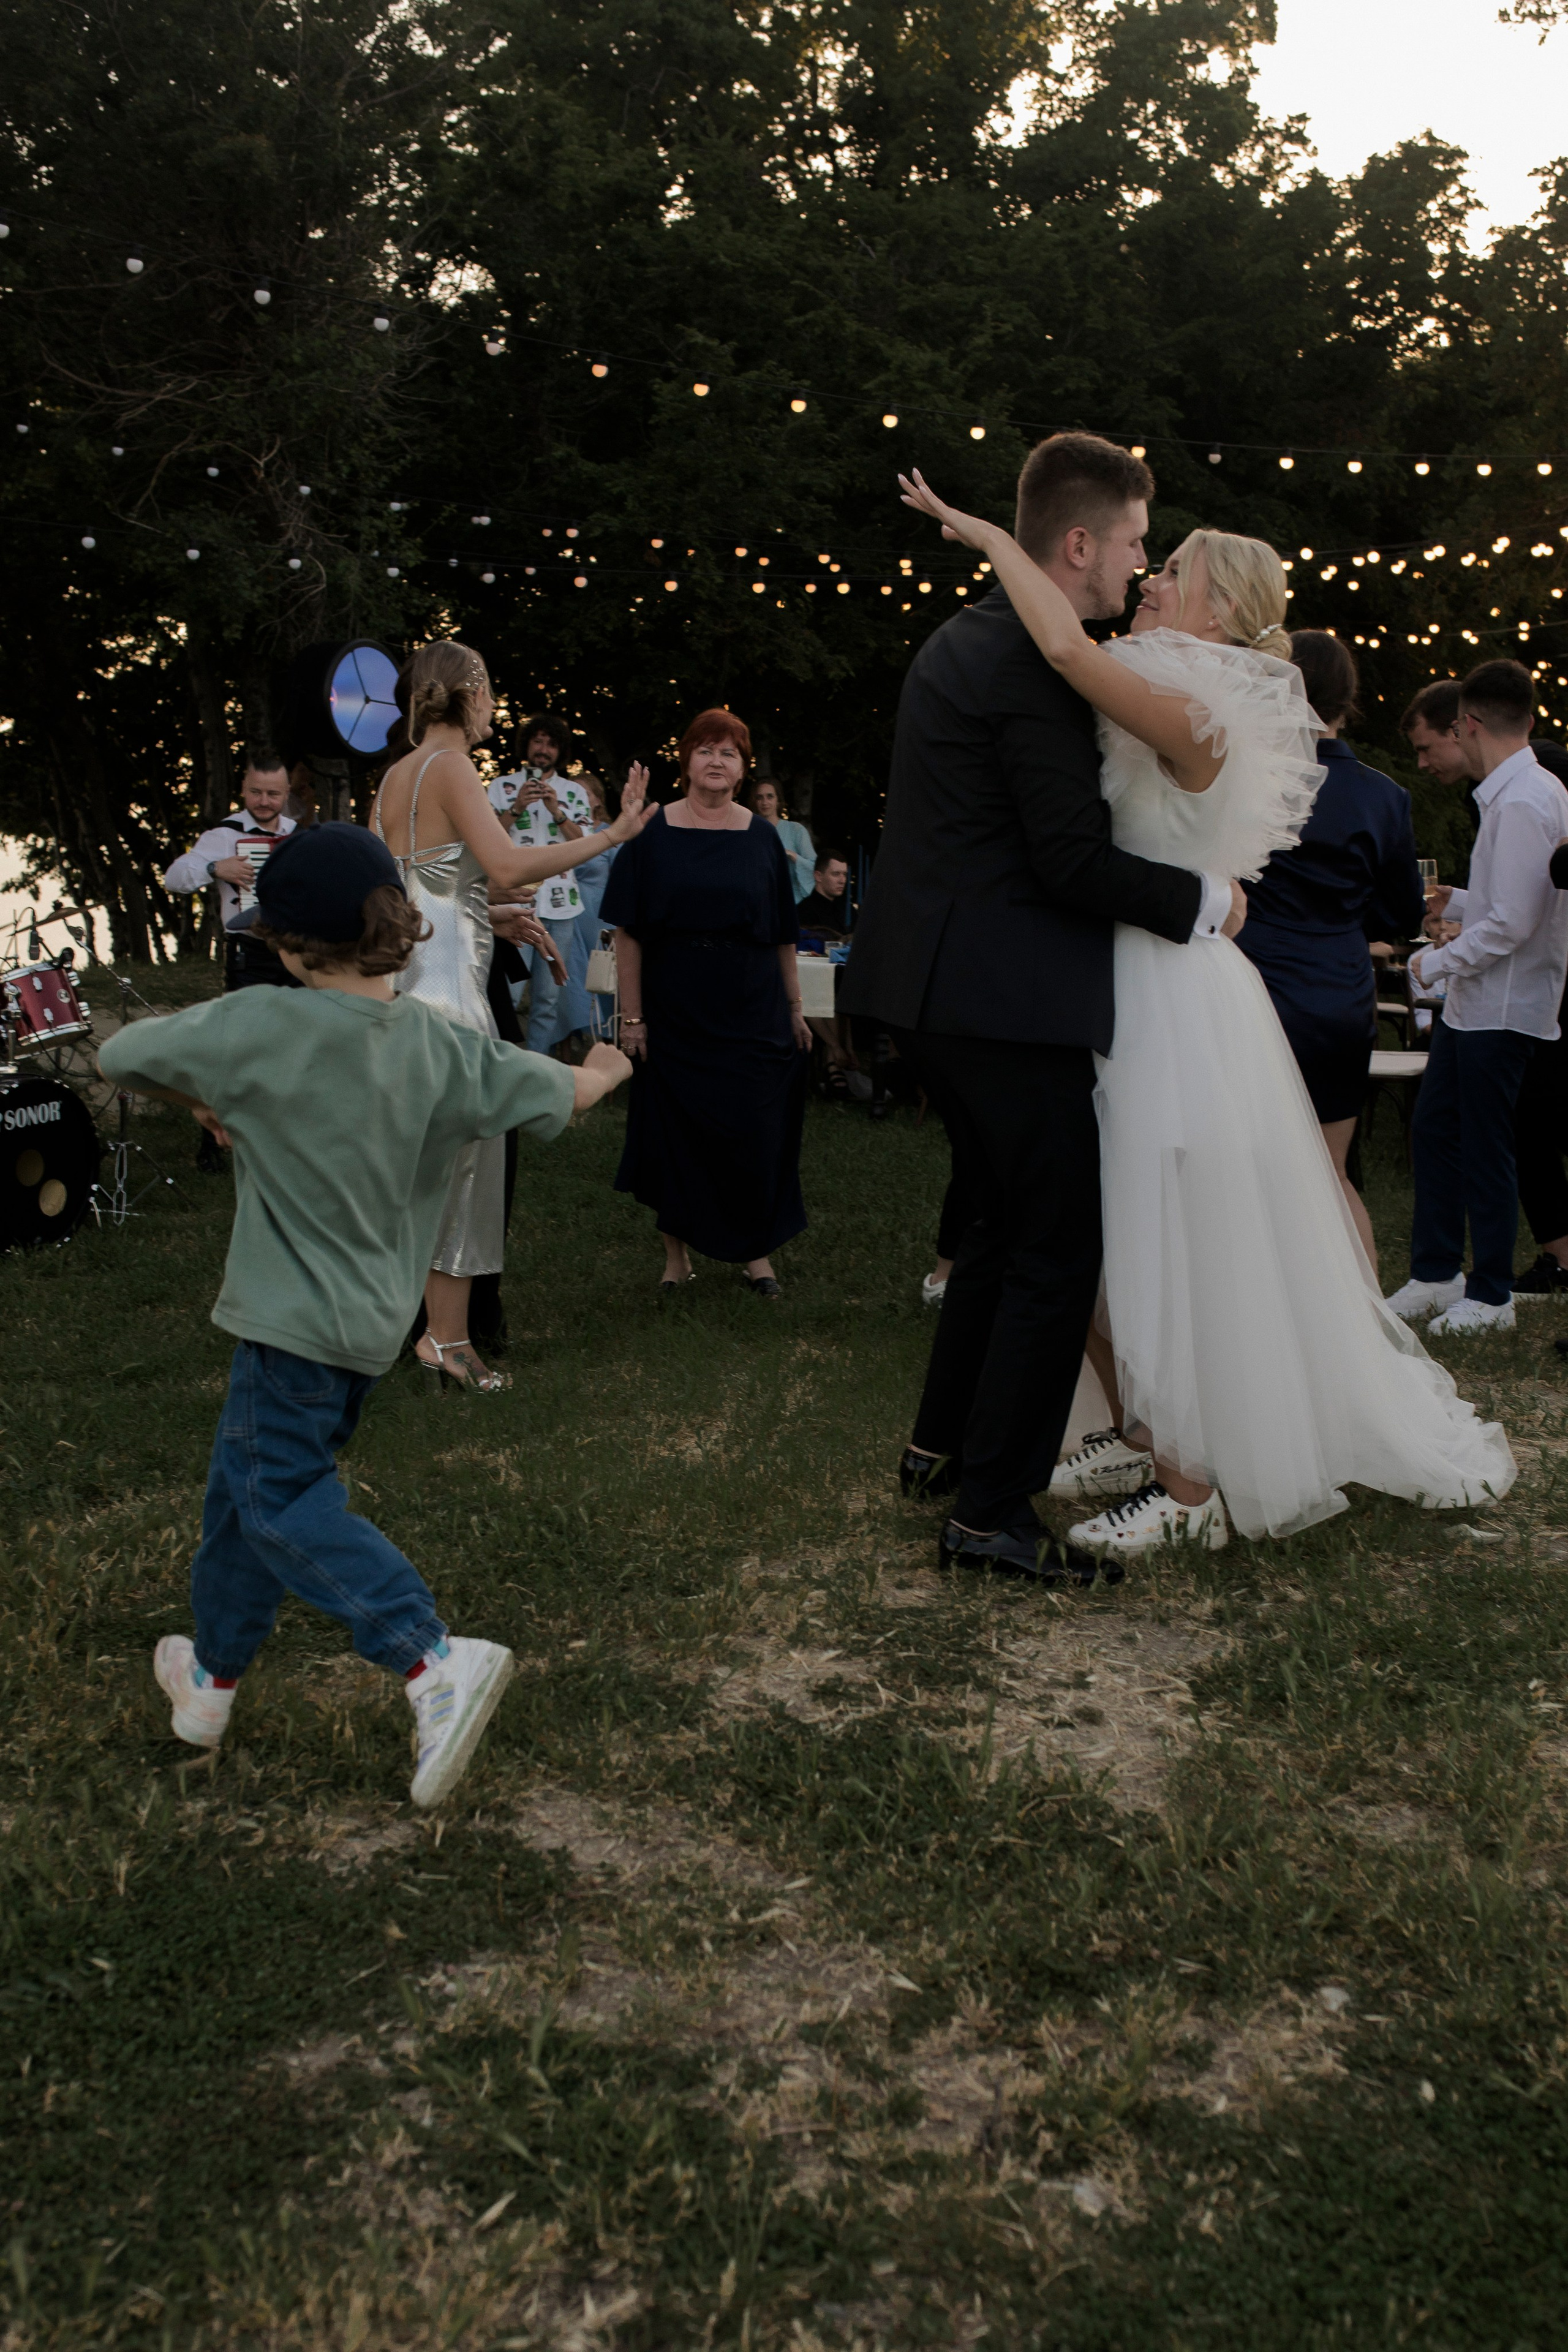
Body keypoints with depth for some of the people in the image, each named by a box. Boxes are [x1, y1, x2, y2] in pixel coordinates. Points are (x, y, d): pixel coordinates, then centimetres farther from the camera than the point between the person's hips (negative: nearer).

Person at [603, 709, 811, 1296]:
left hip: (750, 1014, 1)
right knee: (674, 1130, 5)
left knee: (753, 1132, 3)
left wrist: (795, 1007, 5)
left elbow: (783, 935, 7)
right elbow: (627, 932, -4)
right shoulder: (652, 834, -2)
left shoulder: (761, 837, 5)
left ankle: (755, 1250, 17)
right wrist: (631, 1016, -9)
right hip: (673, 1014, -1)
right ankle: (677, 1252, 19)